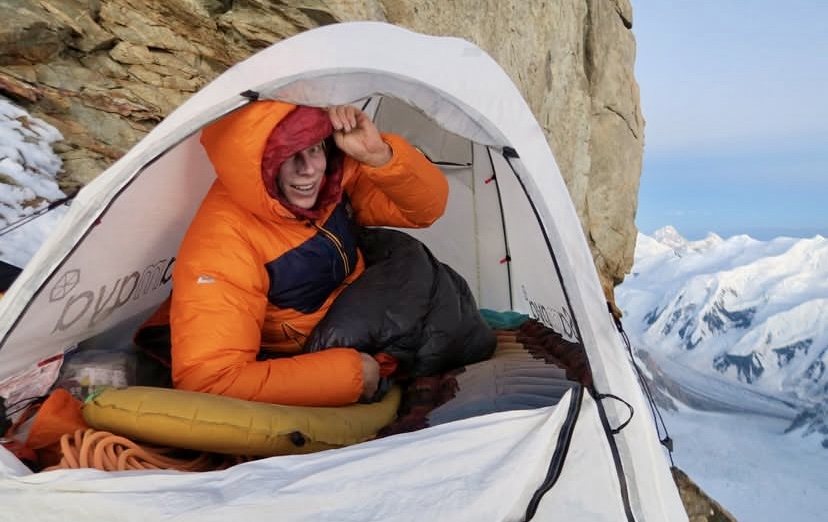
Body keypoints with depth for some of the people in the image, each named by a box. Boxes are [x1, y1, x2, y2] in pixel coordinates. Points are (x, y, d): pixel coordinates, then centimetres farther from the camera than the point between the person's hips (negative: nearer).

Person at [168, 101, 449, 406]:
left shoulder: (336, 175, -17)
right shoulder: (222, 245, -35)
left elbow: (426, 205, -11)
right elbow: (208, 379, -40)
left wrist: (379, 155, -33)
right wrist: (351, 372, -35)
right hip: (299, 361, -6)